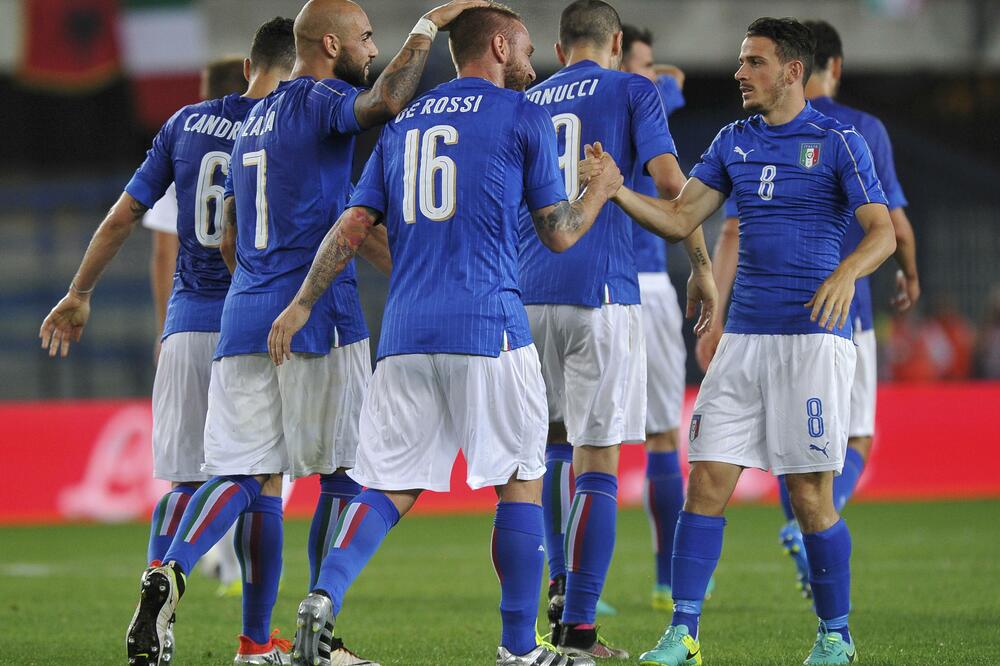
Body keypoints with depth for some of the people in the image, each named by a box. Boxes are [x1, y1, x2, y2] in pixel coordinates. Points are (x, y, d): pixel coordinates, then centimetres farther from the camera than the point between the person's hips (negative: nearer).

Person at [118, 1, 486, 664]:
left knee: (245, 473, 4)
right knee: (344, 475, 3)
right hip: (316, 312, -7)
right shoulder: (322, 100, -5)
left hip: (244, 313, 7)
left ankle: (169, 574, -20)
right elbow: (384, 101, -29)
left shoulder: (253, 120, 20)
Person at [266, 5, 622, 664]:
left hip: (406, 335, 5)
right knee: (521, 480, 7)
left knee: (392, 486, 5)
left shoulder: (404, 123, 18)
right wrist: (601, 189, 22)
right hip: (489, 328, -5)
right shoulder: (523, 116, 3)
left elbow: (354, 225, 11)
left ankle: (325, 595, -19)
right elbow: (558, 234, 4)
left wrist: (303, 304, 13)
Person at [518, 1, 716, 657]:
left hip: (528, 297, 5)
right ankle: (577, 628, -8)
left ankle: (563, 591, 18)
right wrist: (701, 265, 0)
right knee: (596, 461, -4)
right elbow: (669, 182, -9)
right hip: (601, 294, -5)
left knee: (557, 445, 23)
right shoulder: (631, 91, 4)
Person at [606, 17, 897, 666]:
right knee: (707, 484, -2)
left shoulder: (839, 142, -3)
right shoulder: (734, 142, 13)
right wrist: (616, 191, -6)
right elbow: (681, 218, 10)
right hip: (744, 338, 5)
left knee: (811, 495, -4)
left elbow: (883, 232, -8)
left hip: (813, 337, -5)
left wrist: (847, 272, -29)